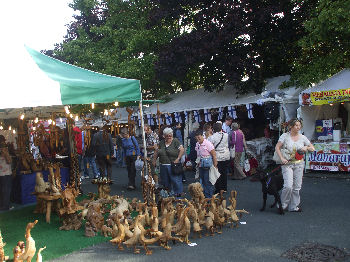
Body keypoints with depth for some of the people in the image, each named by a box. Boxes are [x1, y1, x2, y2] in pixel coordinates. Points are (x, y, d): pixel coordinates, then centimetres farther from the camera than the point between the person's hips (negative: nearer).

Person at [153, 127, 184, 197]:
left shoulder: (175, 141, -5)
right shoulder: (162, 142, 10)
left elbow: (182, 150, -11)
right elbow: (157, 151, 18)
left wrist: (178, 159, -17)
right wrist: (154, 160, 14)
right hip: (163, 165, 5)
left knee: (175, 179, -5)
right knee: (165, 180, 10)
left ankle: (178, 193, 5)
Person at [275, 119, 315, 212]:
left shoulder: (302, 137, 6)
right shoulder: (285, 136, -3)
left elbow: (313, 149, 12)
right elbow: (277, 147, -4)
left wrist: (306, 148, -9)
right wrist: (282, 158, -15)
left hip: (299, 164, 4)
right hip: (287, 163, -4)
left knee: (297, 187, 6)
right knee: (288, 186, -14)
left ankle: (294, 206, 20)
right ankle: (282, 205, 7)